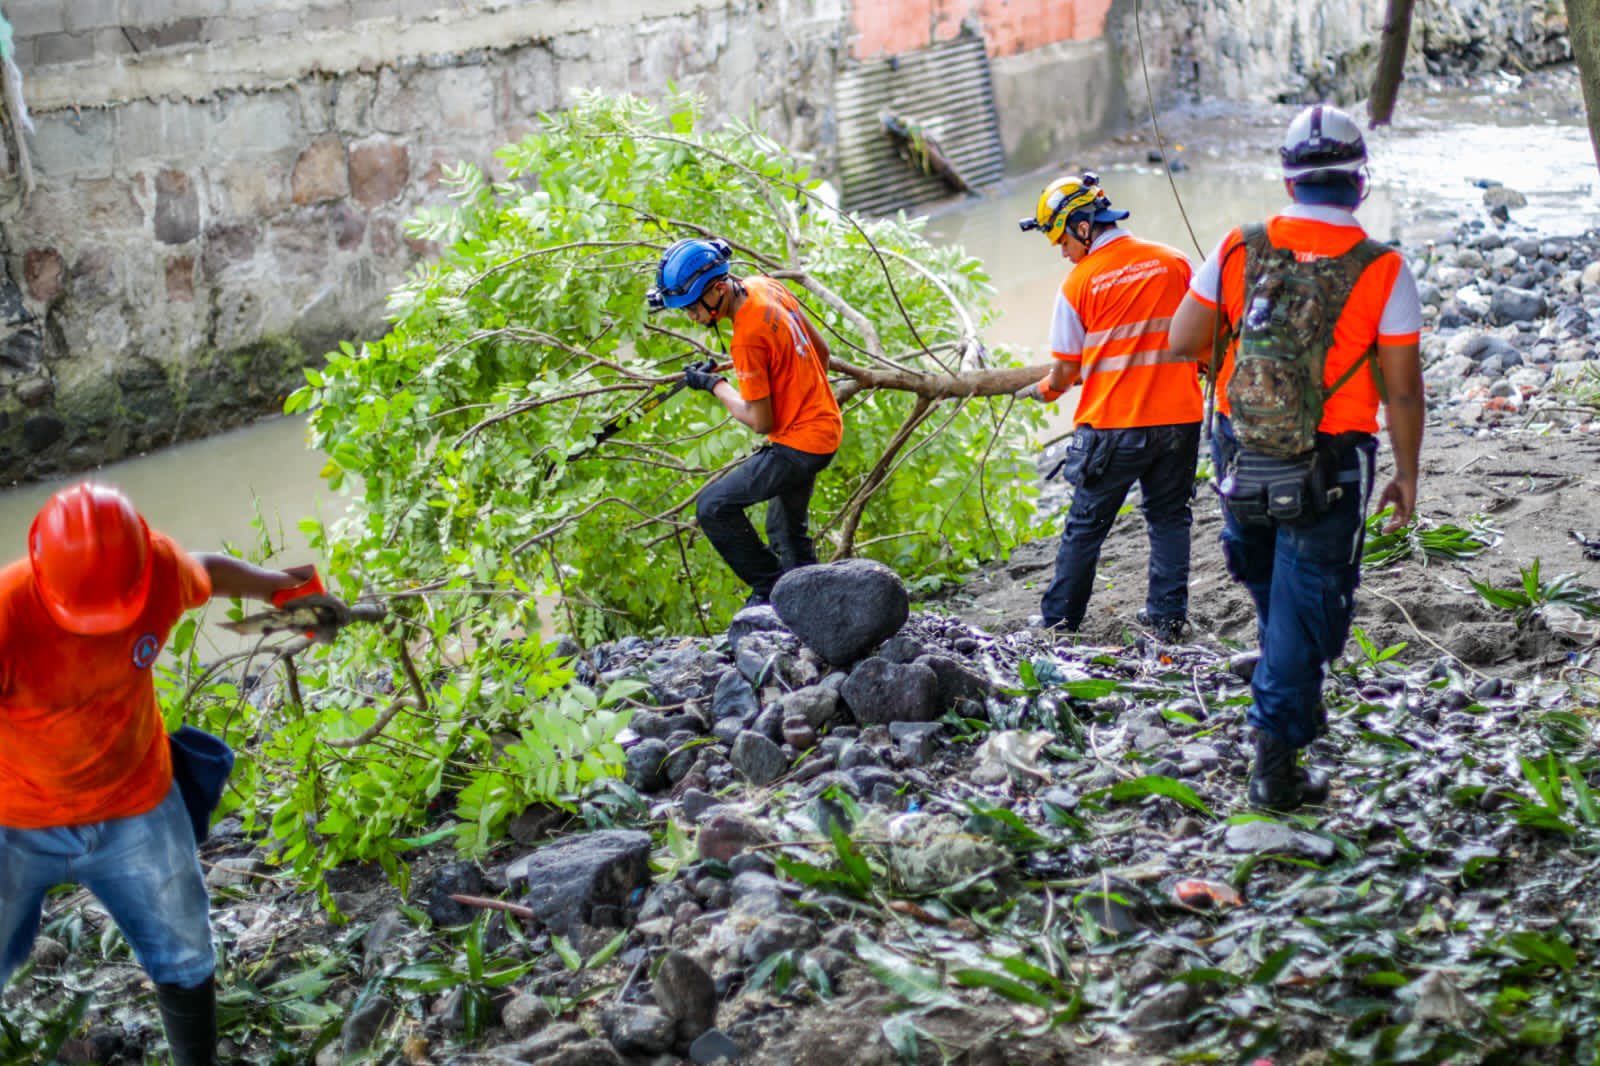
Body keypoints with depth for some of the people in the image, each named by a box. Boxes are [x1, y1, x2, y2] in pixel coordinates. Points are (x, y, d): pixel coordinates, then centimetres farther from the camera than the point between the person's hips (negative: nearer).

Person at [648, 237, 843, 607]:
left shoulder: (747, 338, -28)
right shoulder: (766, 287, -2)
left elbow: (760, 422, -20)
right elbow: (820, 349, 11)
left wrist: (714, 386, -8)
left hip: (798, 444, -10)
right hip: (825, 426, 10)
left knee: (713, 507, -11)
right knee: (787, 530, 24)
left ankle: (771, 589, 0)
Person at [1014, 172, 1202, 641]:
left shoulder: (1079, 283, -6)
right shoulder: (1175, 263, 3)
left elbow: (1066, 370, -2)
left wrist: (1043, 390, 19)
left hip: (1112, 425, -3)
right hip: (1179, 417, 3)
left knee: (1086, 523, 9)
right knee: (1169, 516, 15)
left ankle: (1059, 619, 18)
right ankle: (1168, 615, 16)